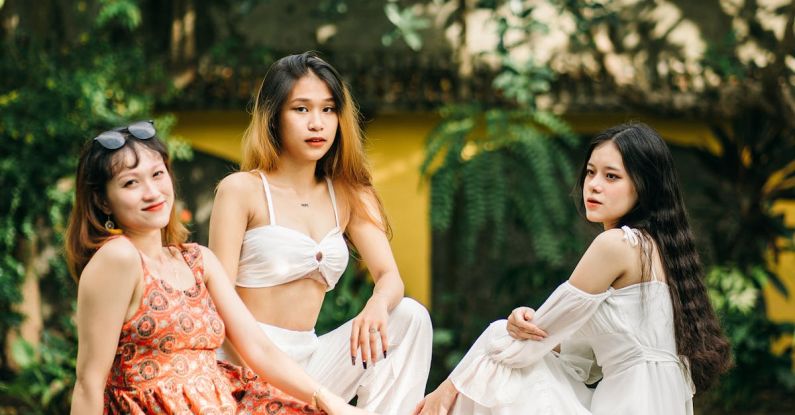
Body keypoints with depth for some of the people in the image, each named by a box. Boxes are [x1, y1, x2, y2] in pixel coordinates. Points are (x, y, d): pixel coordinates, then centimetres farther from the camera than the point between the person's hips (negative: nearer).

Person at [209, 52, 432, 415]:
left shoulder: (348, 195, 12)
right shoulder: (241, 189, -4)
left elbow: (390, 277, -1)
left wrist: (377, 305, -26)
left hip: (308, 356, 6)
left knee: (410, 316, -13)